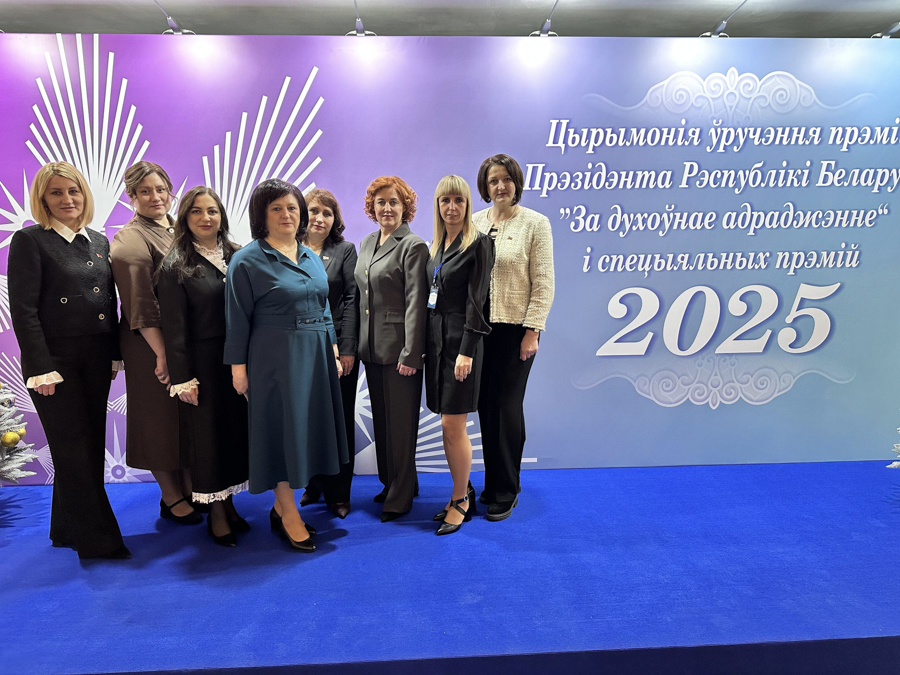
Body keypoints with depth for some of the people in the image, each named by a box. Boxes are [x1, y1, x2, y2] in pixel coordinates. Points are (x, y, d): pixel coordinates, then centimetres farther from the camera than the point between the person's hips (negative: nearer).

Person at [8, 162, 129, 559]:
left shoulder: (99, 242, 12)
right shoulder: (29, 241, -5)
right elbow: (23, 309, -11)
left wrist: (115, 354, 9)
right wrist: (42, 368, -16)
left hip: (96, 359, 6)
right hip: (56, 359, -6)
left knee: (91, 446, 12)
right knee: (74, 449, 1)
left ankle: (68, 528, 30)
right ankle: (97, 539, 11)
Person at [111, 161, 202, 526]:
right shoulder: (130, 240, -10)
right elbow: (141, 306, -17)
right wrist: (162, 353, -20)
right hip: (154, 343, -7)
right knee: (161, 416, 5)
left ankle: (191, 488, 28)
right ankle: (172, 499, 20)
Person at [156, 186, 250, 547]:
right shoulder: (175, 267, -5)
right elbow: (173, 327, -8)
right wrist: (182, 379, -12)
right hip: (203, 362, -4)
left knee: (237, 429, 12)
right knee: (208, 434, 6)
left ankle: (229, 503, 30)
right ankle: (216, 514, 22)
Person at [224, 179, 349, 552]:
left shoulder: (311, 257, 12)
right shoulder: (247, 260, -5)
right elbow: (238, 318, -7)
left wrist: (333, 350, 11)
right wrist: (238, 366, -9)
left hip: (316, 356, 6)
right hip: (275, 357, -6)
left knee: (308, 426, 10)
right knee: (283, 428, 1)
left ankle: (282, 506, 27)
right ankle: (289, 515, 17)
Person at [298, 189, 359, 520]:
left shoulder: (345, 250, 3)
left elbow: (351, 299, -3)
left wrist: (347, 348, -9)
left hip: (337, 347, -2)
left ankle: (338, 493, 17)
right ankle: (314, 485, 25)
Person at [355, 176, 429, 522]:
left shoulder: (413, 246, -9)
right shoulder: (366, 243, 14)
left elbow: (416, 302, -14)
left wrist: (411, 354, -18)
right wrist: (357, 343, 12)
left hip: (398, 347, -7)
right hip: (371, 347, 8)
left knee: (400, 422, 2)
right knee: (381, 420, 16)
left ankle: (400, 496, 17)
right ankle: (390, 482, 33)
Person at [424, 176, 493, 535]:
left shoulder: (478, 243, -6)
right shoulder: (437, 245, 15)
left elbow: (477, 300, -13)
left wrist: (466, 350, -18)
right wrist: (426, 343, 10)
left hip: (460, 339, -7)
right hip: (436, 338, 7)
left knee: (453, 425, -4)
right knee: (448, 425, 11)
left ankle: (460, 501, 14)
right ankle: (464, 492, 26)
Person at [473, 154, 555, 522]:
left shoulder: (535, 223, -1)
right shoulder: (474, 222, 10)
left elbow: (543, 283, -5)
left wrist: (532, 331, -11)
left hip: (515, 328, -4)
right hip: (479, 326, 4)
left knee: (507, 406, 0)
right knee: (486, 405, 8)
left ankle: (505, 492, 16)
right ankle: (492, 481, 26)